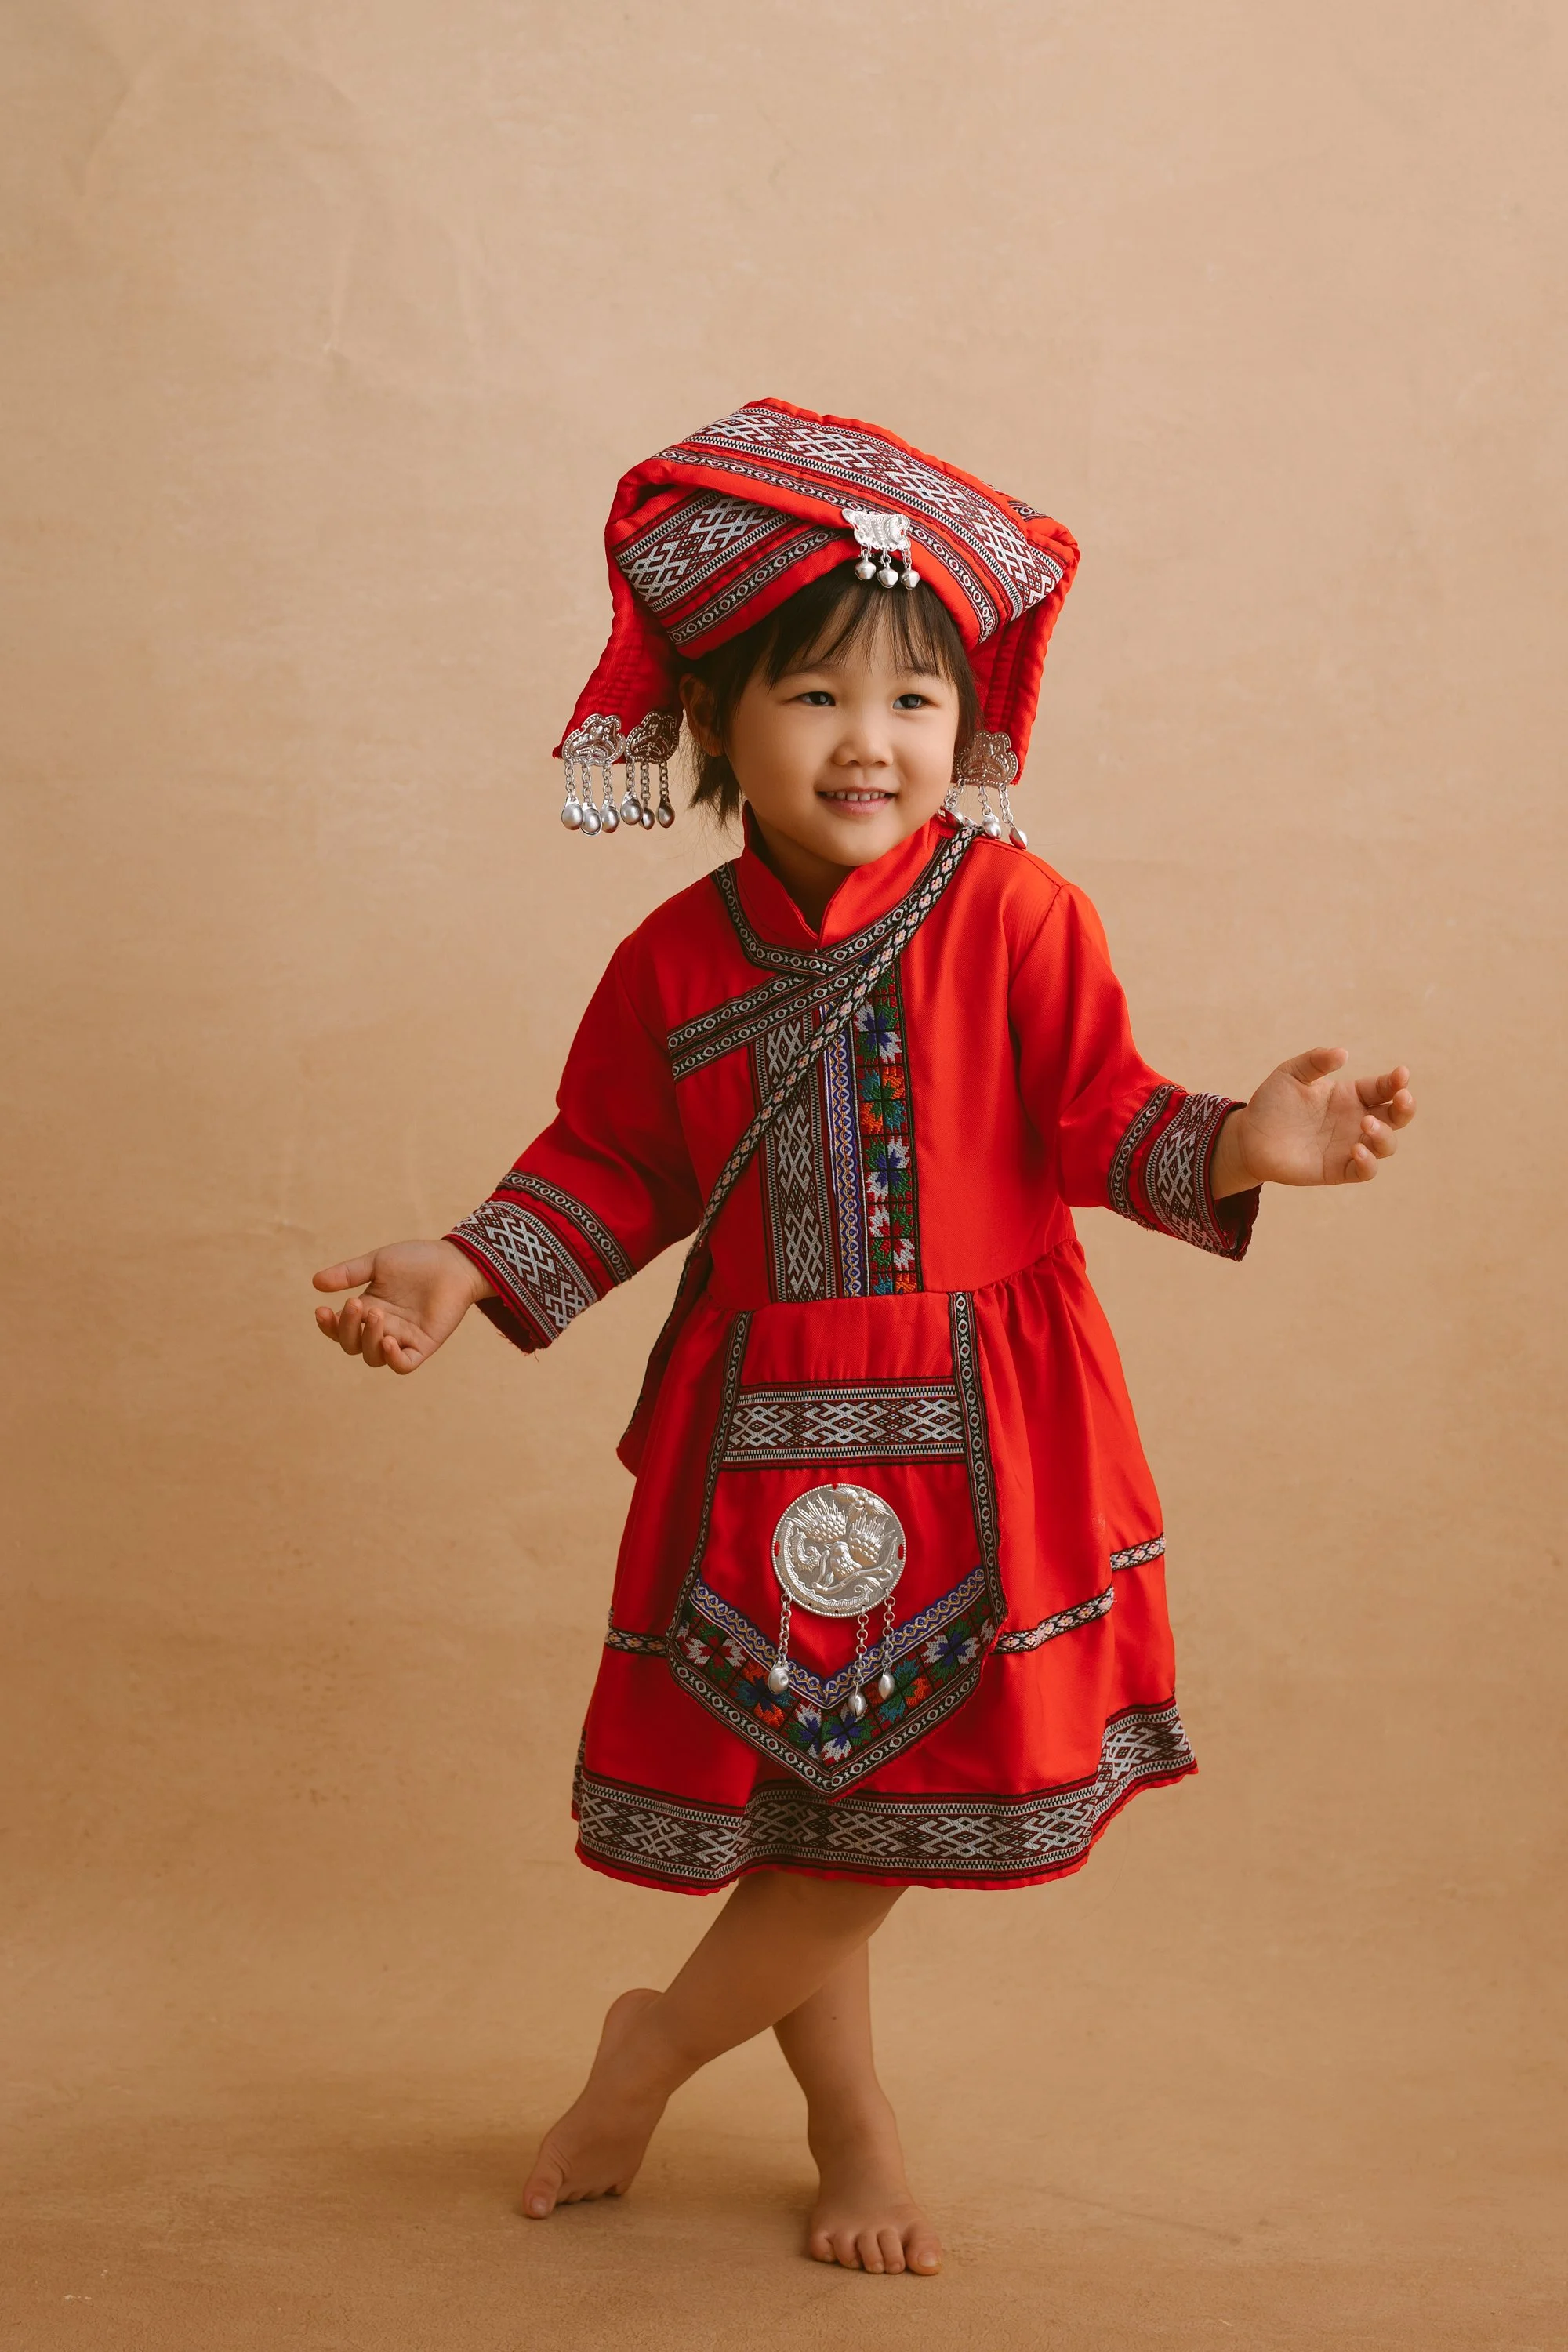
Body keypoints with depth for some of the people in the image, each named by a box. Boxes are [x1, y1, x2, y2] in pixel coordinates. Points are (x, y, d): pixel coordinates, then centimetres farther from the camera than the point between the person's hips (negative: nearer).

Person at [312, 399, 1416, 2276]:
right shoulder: (676, 960, 1)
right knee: (794, 1783, 9)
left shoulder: (1016, 918, -7)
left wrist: (1239, 1144, -25)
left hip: (976, 1431, -2)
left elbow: (1095, 1123, -6)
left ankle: (658, 2045, 24)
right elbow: (608, 1169, 8)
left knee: (901, 1788, 1)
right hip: (763, 1432, 2)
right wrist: (464, 1272, -4)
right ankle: (850, 2119, 31)